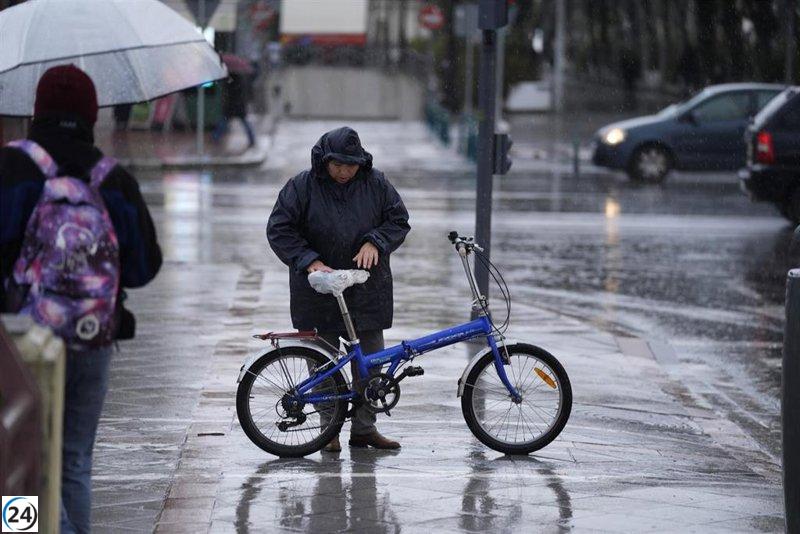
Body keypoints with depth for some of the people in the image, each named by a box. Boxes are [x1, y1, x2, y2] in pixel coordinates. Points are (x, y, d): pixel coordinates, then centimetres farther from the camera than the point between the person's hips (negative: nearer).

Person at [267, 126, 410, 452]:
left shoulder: (376, 184, -1)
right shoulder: (302, 187, -7)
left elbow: (399, 220, 5)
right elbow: (279, 230, -7)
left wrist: (374, 242, -14)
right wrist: (310, 262, -19)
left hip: (367, 290, 2)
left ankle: (364, 428, 15)